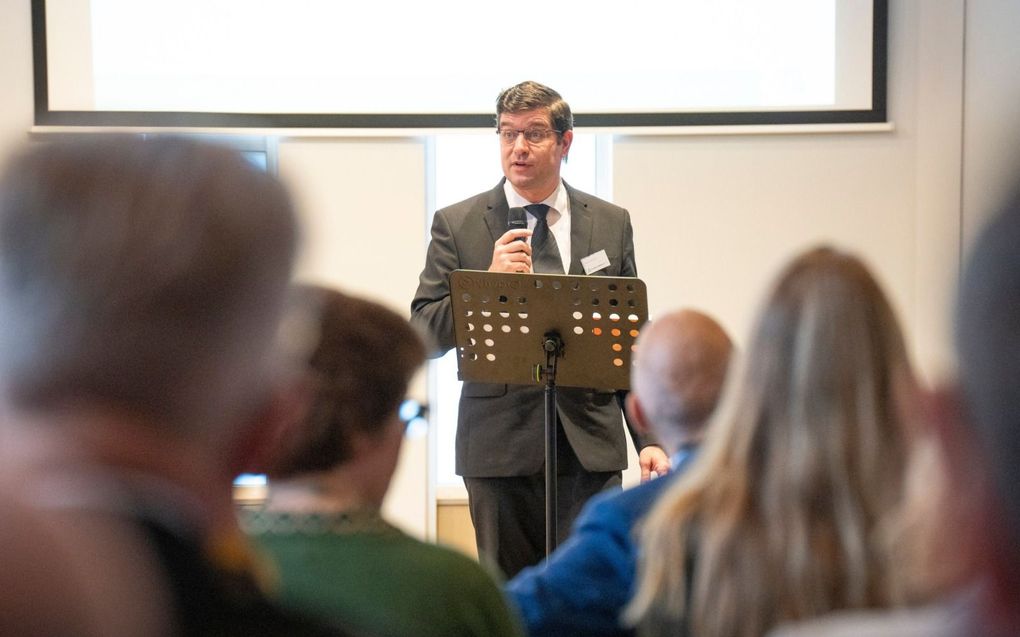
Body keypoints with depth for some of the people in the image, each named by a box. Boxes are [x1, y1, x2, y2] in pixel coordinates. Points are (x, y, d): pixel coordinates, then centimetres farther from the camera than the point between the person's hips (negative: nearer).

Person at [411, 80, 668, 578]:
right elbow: (425, 336, -1)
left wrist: (649, 440, 5)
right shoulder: (456, 225, 4)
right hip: (500, 443, -1)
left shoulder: (612, 223, 11)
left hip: (592, 444, 1)